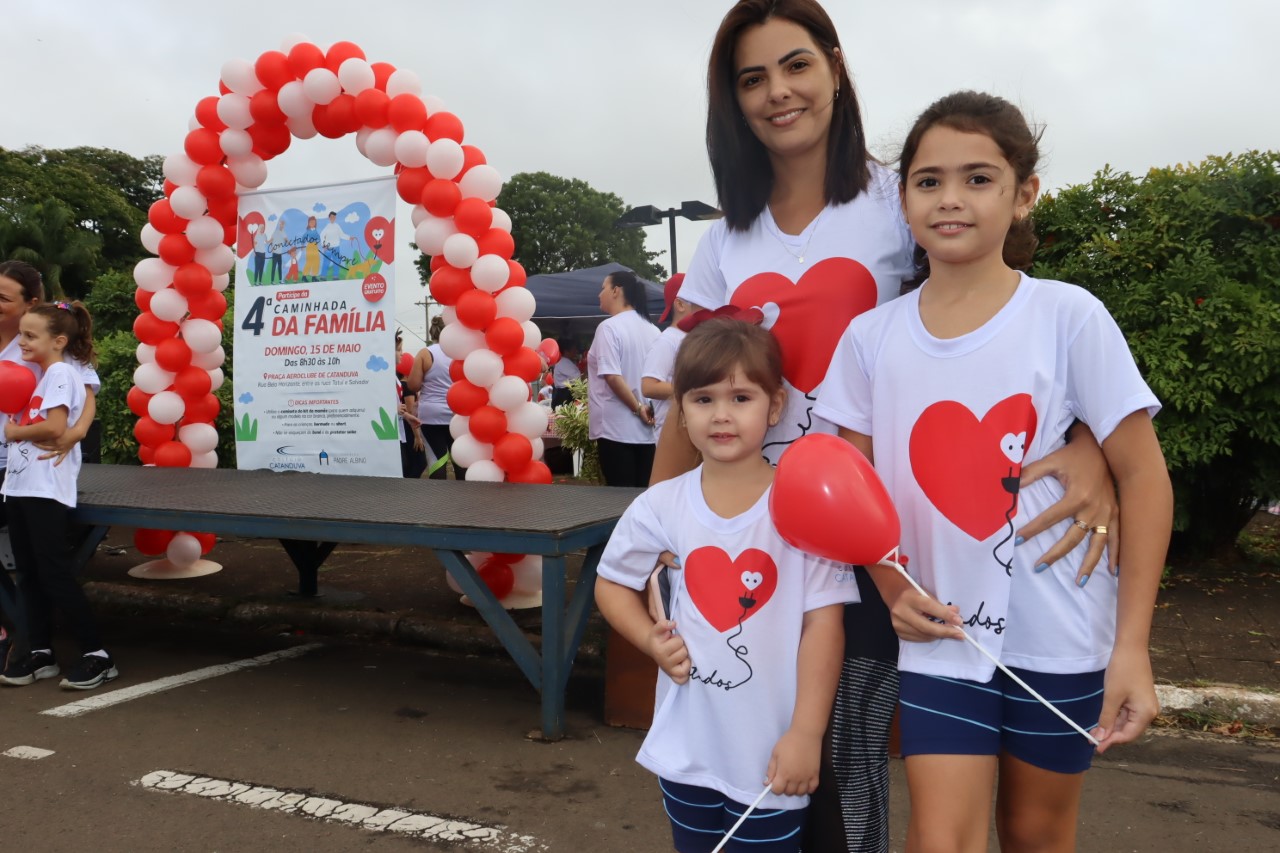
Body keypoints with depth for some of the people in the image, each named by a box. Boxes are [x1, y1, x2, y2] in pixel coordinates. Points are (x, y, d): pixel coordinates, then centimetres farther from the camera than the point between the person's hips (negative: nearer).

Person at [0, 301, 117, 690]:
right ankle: (40, 653, 19)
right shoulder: (39, 374, 16)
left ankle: (97, 655, -1)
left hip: (46, 489, -9)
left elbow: (54, 427, -22)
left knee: (56, 575, -7)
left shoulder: (61, 372, -12)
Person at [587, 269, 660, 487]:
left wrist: (637, 408, -11)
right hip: (647, 428, 6)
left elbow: (612, 376, -19)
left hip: (616, 428, -6)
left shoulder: (609, 327, -9)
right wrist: (644, 407, 13)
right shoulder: (652, 329, 11)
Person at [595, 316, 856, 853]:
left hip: (772, 753, -3)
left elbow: (823, 623, -11)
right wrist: (651, 640, -8)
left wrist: (806, 734, -13)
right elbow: (611, 583, 9)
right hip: (686, 748, 3)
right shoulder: (661, 507, -5)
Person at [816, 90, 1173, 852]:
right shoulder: (871, 337, -3)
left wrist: (1132, 643, -12)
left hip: (1058, 633, 0)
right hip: (941, 635, 1)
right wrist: (893, 588, -12)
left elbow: (1144, 476, -7)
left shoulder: (1068, 316, -10)